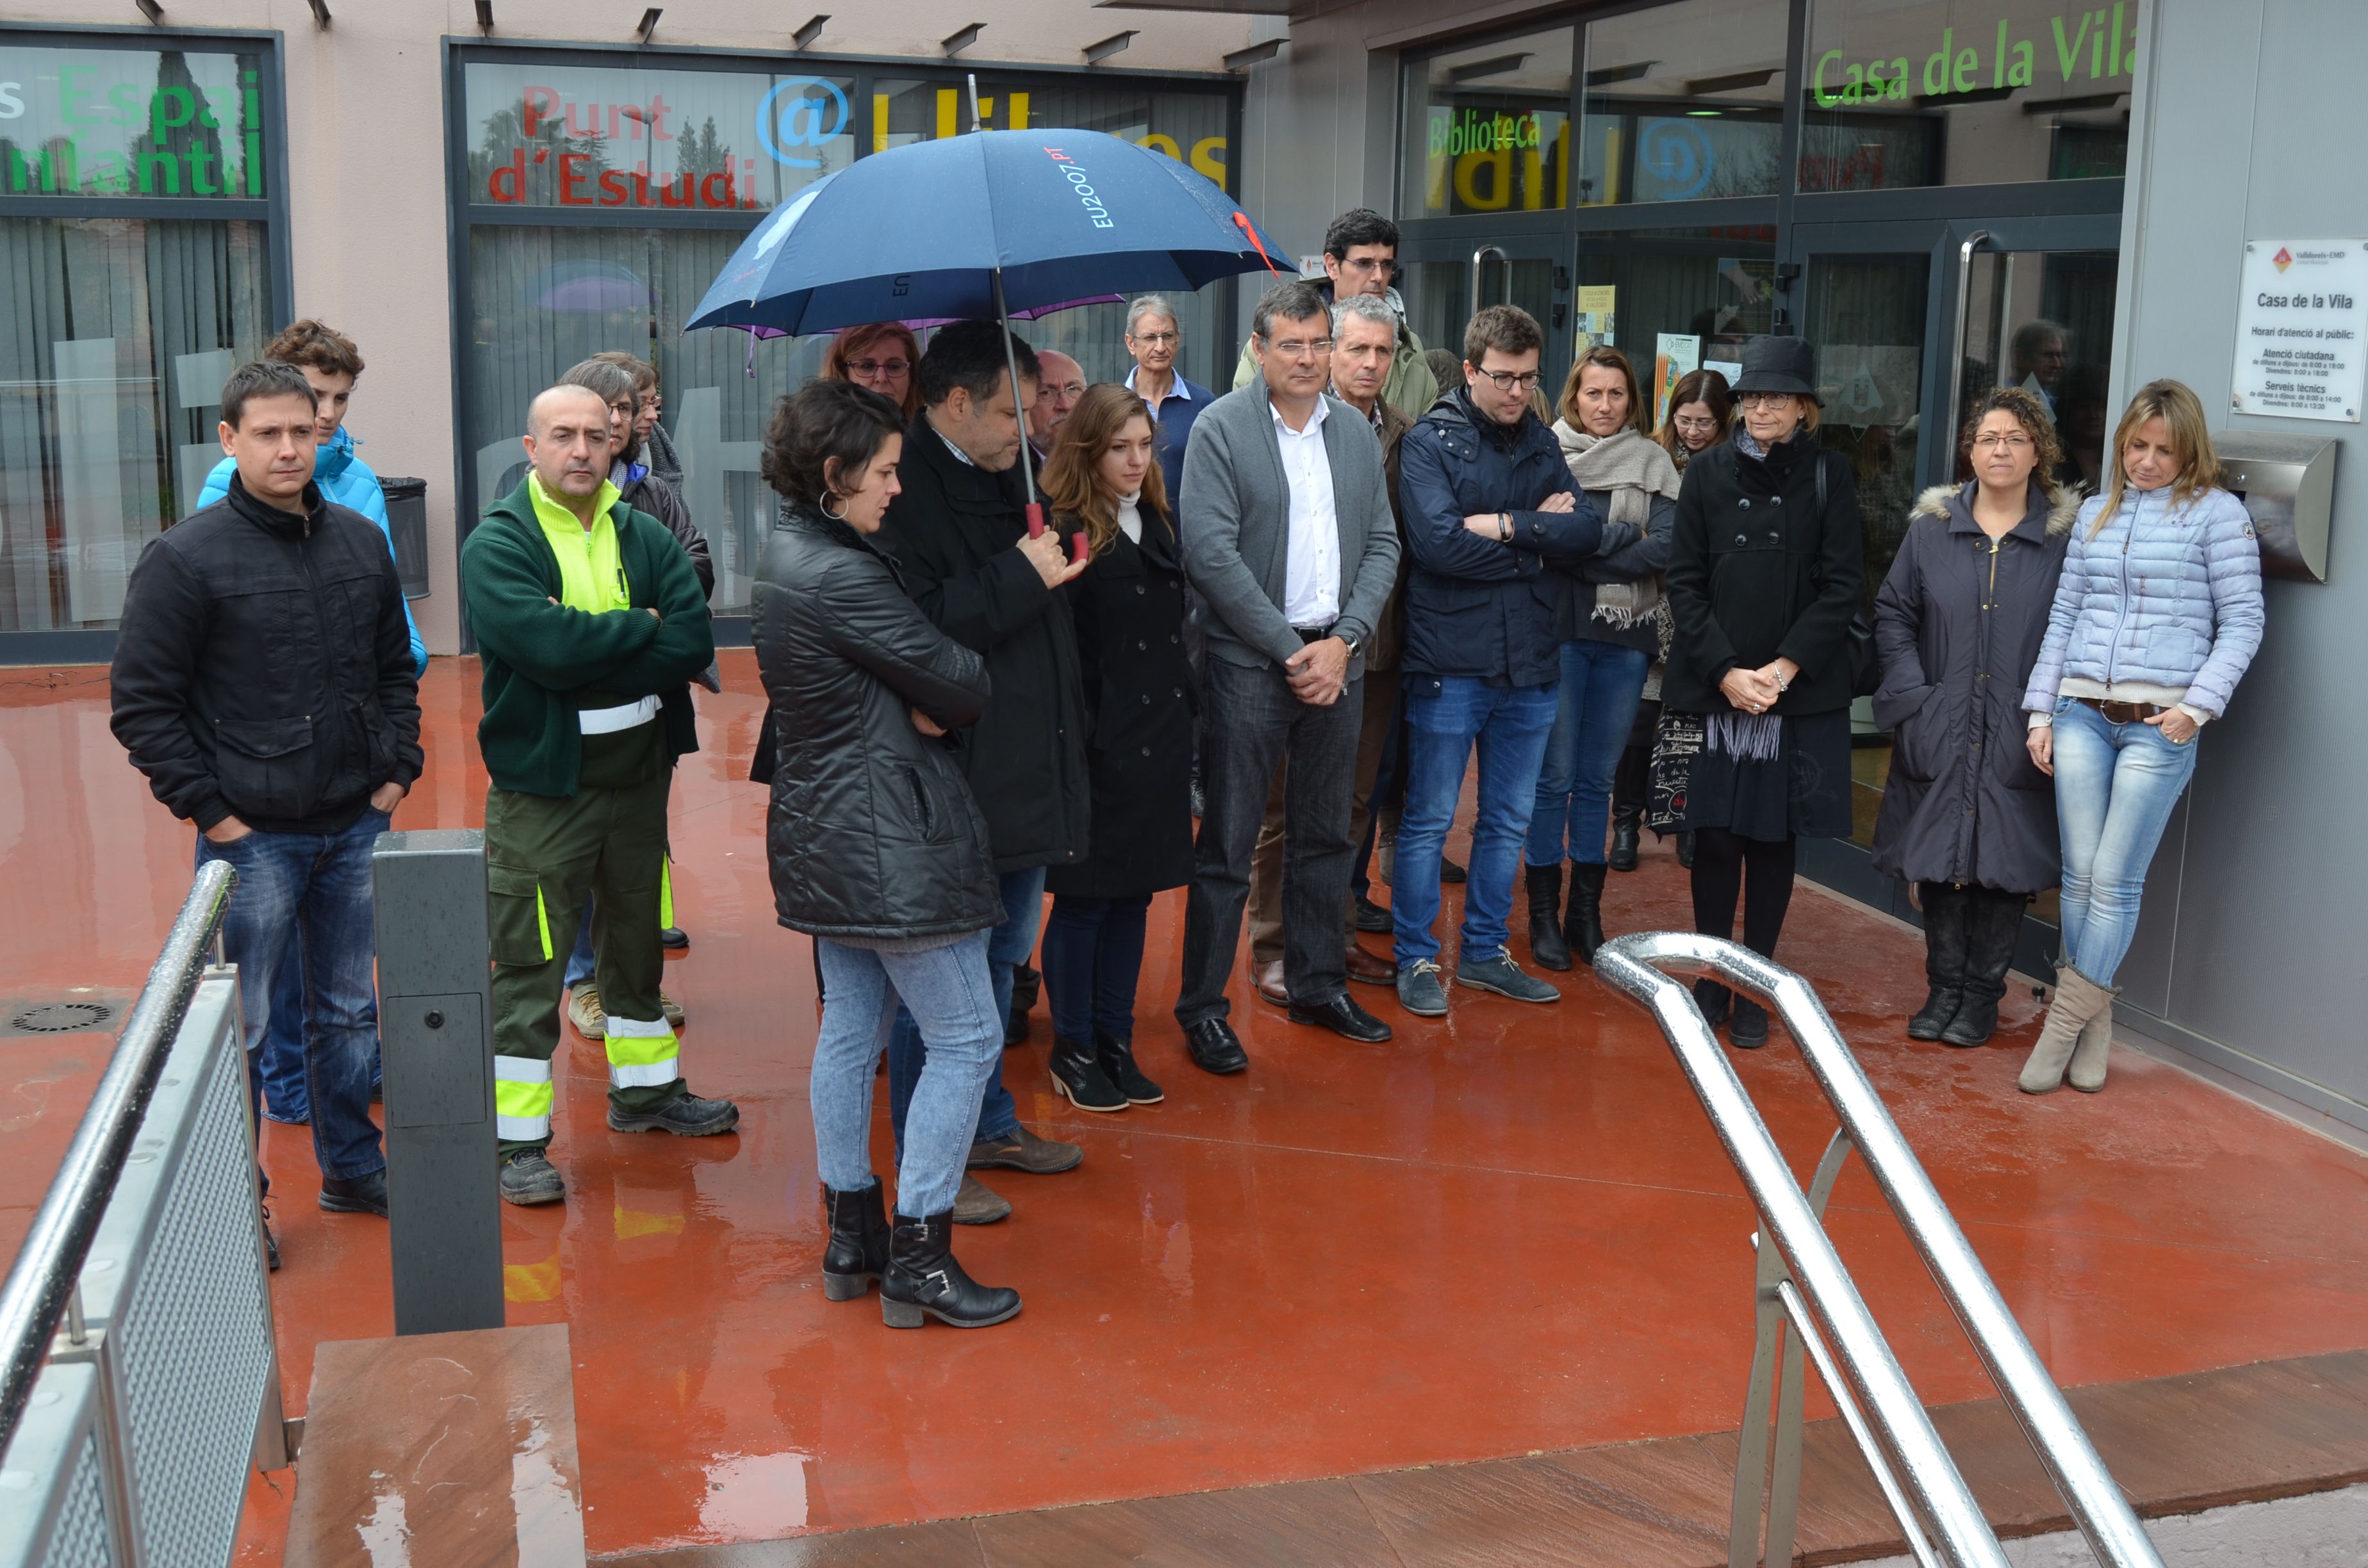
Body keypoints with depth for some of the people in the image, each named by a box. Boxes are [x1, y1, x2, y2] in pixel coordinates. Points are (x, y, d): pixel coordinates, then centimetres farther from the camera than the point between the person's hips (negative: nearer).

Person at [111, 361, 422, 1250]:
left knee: (349, 1011, 17)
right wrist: (208, 809, -11)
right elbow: (140, 703, -8)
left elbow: (397, 668, 18)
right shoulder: (187, 558, -9)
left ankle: (351, 1167, 32)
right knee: (240, 1027, 3)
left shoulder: (361, 542, 7)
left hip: (356, 828, 5)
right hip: (252, 838, -5)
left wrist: (396, 768, 7)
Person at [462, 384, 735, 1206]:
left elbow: (692, 644, -10)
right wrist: (638, 626, -13)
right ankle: (518, 1138, 7)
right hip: (541, 787, -5)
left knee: (637, 942, 20)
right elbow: (545, 646, -25)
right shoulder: (497, 544, -9)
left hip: (639, 774, 5)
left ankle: (646, 1089, 38)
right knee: (529, 966, -2)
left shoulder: (647, 538, 4)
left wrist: (586, 662, -18)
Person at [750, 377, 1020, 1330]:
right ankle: (918, 1258, 4)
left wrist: (919, 704, -9)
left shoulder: (788, 553, 10)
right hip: (890, 840, -10)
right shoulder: (841, 576, -22)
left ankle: (852, 1235, 26)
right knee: (965, 1041, -1)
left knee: (851, 1029, 17)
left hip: (823, 832, 11)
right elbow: (961, 688, -17)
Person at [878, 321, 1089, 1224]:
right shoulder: (904, 493, -17)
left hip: (1023, 769, 10)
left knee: (1003, 955, 21)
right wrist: (1021, 576, -22)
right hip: (951, 783, -10)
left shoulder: (1009, 477, 13)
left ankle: (988, 1124, 37)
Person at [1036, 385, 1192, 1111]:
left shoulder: (1159, 520, 12)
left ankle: (1115, 1041, 23)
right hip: (1096, 743, -7)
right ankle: (1072, 1049, 16)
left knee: (1134, 896, 12)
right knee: (1084, 899, 2)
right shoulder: (1065, 531, -11)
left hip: (1159, 737, 7)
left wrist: (1187, 709, 12)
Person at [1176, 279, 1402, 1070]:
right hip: (1248, 663, -5)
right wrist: (1290, 649, -14)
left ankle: (1318, 986, 29)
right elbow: (1211, 553, -13)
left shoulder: (1356, 431, 9)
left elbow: (1382, 545, 8)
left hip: (1336, 659, 5)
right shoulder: (1220, 428, -7)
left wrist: (1344, 641, -6)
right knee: (1227, 846, -1)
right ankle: (1202, 1007, 10)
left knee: (1325, 835, 15)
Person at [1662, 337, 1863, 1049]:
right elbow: (1685, 583, 2)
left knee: (1775, 838, 5)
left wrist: (1785, 667, -12)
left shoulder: (1828, 477, 3)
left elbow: (1841, 588, -1)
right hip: (1714, 688, 1)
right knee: (1716, 835, 1)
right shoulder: (1707, 474, 5)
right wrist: (1726, 672, -9)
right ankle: (1712, 977, 15)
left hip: (1801, 692, 0)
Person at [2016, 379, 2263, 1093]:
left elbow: (2242, 624, -1)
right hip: (2082, 714, 4)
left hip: (2161, 722, -4)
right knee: (2080, 875, 3)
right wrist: (2040, 711, 10)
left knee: (2115, 880, -4)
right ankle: (2095, 1029, 12)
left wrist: (2198, 705, -11)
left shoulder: (2218, 513, 2)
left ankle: (2066, 1021, 5)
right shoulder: (2096, 513, 15)